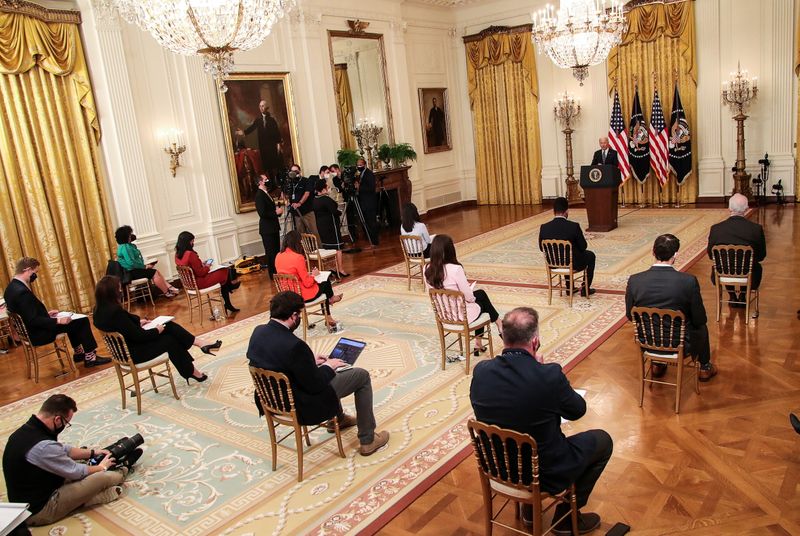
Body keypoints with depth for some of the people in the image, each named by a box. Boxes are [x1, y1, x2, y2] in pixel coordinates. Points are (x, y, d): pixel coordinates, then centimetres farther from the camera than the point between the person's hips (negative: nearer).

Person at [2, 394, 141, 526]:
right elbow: (76, 472, -16)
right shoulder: (43, 446, -33)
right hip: (38, 511, -9)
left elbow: (62, 450, 14)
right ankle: (124, 468, 21)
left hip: (25, 500, 10)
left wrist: (92, 452, 13)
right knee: (103, 477, -8)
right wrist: (101, 467, 2)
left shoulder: (27, 430, -3)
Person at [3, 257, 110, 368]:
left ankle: (79, 353, 34)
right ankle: (90, 358, 1)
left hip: (30, 330, 11)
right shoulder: (22, 292, -28)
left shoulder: (12, 287, 3)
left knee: (76, 321, 26)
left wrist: (46, 314, 12)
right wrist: (58, 320, -22)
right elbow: (33, 320, -29)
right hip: (37, 334, -11)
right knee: (82, 321, -7)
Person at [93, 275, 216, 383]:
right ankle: (191, 372, 18)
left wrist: (138, 322, 6)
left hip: (125, 348, 9)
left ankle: (200, 343, 4)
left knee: (169, 325, 4)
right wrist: (156, 330, -10)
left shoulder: (101, 310, -2)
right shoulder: (115, 312, -31)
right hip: (132, 353, -9)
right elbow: (138, 336, -25)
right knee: (170, 340, 5)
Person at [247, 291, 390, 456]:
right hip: (302, 408, -8)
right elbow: (315, 385, -23)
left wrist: (310, 361, 9)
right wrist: (328, 366, -5)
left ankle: (338, 418, 47)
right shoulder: (294, 345, -33)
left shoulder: (258, 332, -9)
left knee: (326, 372, 31)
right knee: (361, 376, 6)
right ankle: (368, 440, 17)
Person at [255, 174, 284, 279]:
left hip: (273, 227, 9)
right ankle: (273, 274, 5)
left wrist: (278, 211, 1)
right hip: (267, 229, -9)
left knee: (276, 251, 14)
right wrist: (276, 212, -15)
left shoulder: (266, 193, 14)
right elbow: (262, 213, -23)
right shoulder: (259, 195, -16)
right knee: (271, 252, -2)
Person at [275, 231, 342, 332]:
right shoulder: (298, 257, -25)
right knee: (325, 284, 20)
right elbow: (307, 283, -20)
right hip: (301, 295, -7)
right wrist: (313, 275, -1)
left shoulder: (278, 256, -3)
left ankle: (328, 319, 39)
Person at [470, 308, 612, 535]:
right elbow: (577, 411, -8)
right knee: (602, 440, 19)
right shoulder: (549, 375, -29)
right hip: (544, 474, -5)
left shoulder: (481, 371, -15)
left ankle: (530, 509, 39)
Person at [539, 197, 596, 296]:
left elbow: (541, 248, -2)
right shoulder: (574, 226, -23)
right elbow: (583, 247, -11)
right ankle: (585, 289, 32)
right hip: (574, 264, -4)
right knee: (591, 255, 27)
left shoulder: (544, 228, -15)